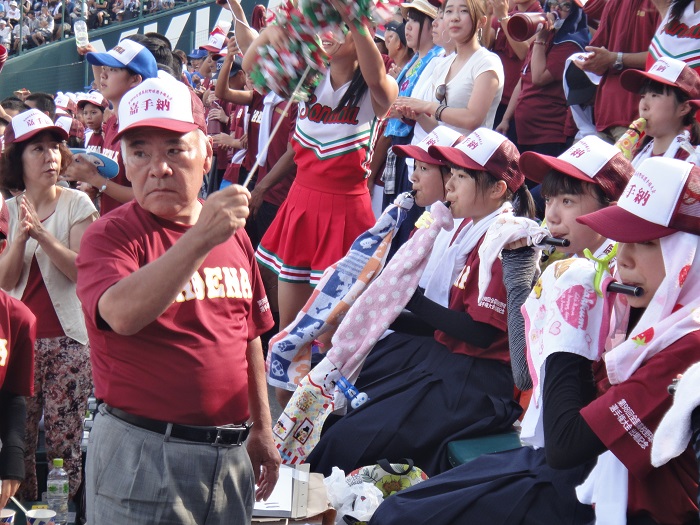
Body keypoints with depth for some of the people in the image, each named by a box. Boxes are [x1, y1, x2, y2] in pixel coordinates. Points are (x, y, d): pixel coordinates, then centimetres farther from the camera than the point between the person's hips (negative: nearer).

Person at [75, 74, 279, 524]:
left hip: (229, 453, 6)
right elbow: (122, 316, -29)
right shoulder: (111, 235, -8)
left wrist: (261, 428, 22)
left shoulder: (233, 233, 10)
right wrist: (201, 238, -36)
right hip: (142, 456, -5)